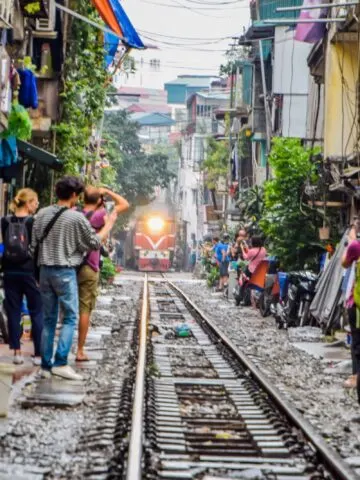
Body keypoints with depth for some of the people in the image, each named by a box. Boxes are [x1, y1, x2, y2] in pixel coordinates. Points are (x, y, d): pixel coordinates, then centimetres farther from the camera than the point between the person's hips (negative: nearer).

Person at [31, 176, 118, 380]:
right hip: (65, 272, -5)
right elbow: (95, 243, -1)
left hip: (45, 270, 6)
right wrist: (109, 224, 12)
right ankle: (60, 362, -9)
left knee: (49, 319, 10)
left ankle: (46, 365, 10)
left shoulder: (42, 214, 4)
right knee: (70, 318, 1)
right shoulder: (77, 218, -11)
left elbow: (34, 243, 10)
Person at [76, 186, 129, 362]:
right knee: (85, 310, 0)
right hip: (89, 269, -5)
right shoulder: (98, 215, -11)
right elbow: (125, 205, -10)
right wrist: (107, 192, 0)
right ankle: (80, 351, 1)